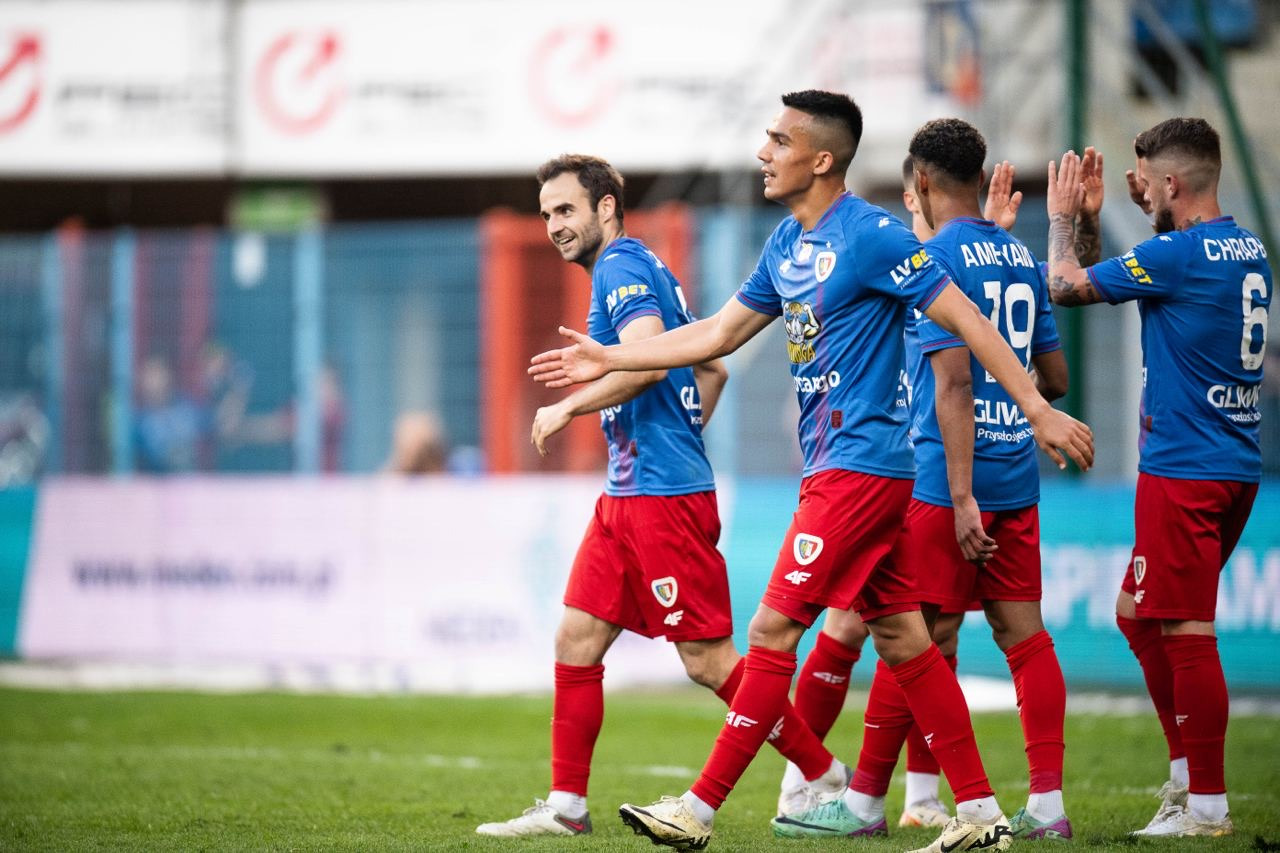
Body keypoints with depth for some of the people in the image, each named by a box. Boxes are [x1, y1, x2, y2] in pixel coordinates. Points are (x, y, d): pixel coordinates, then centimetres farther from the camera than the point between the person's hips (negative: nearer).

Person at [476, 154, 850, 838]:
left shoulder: (621, 267, -10)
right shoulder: (639, 270, 20)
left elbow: (647, 359, -27)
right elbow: (712, 369, 27)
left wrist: (568, 407, -17)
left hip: (664, 496, -10)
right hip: (627, 494, 10)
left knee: (708, 660, -7)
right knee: (576, 640, 6)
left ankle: (829, 778, 0)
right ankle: (565, 806, 8)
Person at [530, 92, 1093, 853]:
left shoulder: (872, 236, -14)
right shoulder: (788, 244, 13)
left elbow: (965, 318, -14)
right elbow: (719, 333, 23)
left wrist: (1039, 410, -17)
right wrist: (609, 359, 23)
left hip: (859, 467, -9)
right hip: (833, 466, 9)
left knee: (774, 630, -8)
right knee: (901, 639, 8)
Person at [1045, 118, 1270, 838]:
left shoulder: (1177, 254, -16)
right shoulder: (1250, 252, 11)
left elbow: (1067, 287, -7)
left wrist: (1063, 218, 9)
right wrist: (1148, 214, 23)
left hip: (1184, 473, -9)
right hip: (1236, 469, 9)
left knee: (1186, 631, -6)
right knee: (1140, 614, 19)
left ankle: (1208, 805, -4)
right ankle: (1187, 771, 21)